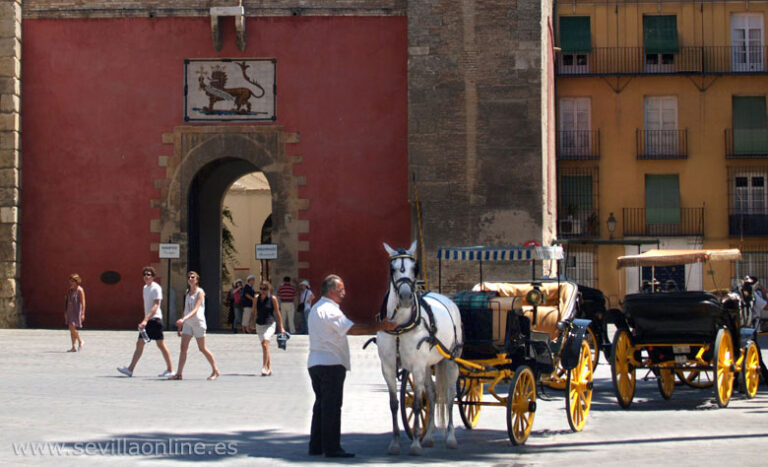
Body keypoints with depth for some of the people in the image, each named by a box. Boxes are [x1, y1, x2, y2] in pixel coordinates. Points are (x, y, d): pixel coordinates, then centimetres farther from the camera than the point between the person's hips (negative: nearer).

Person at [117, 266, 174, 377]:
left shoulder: (156, 288, -11)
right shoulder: (145, 288, 16)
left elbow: (155, 306, -19)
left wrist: (146, 320, -27)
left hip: (155, 319, -9)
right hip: (147, 320, 9)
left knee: (161, 345, -4)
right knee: (139, 344, 4)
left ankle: (170, 369, 3)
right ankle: (130, 369, 4)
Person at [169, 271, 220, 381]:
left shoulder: (200, 292, -9)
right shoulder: (187, 292, 12)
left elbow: (195, 310, -21)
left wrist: (184, 319, -34)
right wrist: (180, 326, 16)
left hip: (198, 323, -6)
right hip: (187, 323, 6)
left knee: (202, 349, 1)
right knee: (183, 348, -4)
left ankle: (215, 371, 15)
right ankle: (179, 373, -5)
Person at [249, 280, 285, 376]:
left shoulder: (273, 298, -5)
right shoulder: (257, 298, 4)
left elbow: (277, 313, 0)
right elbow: (254, 312, 16)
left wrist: (281, 327, 1)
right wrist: (252, 322, 9)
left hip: (269, 324, -4)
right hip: (259, 325, 4)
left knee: (265, 345, -20)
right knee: (264, 346, 7)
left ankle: (264, 367, -20)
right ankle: (269, 368, 16)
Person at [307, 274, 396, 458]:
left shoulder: (316, 308, 17)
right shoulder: (330, 310, -15)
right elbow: (352, 329, -25)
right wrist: (380, 327, -25)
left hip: (315, 363, 10)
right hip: (331, 364, -10)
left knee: (321, 405, 13)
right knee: (332, 406, -5)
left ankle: (316, 446, 16)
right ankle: (332, 448, -3)